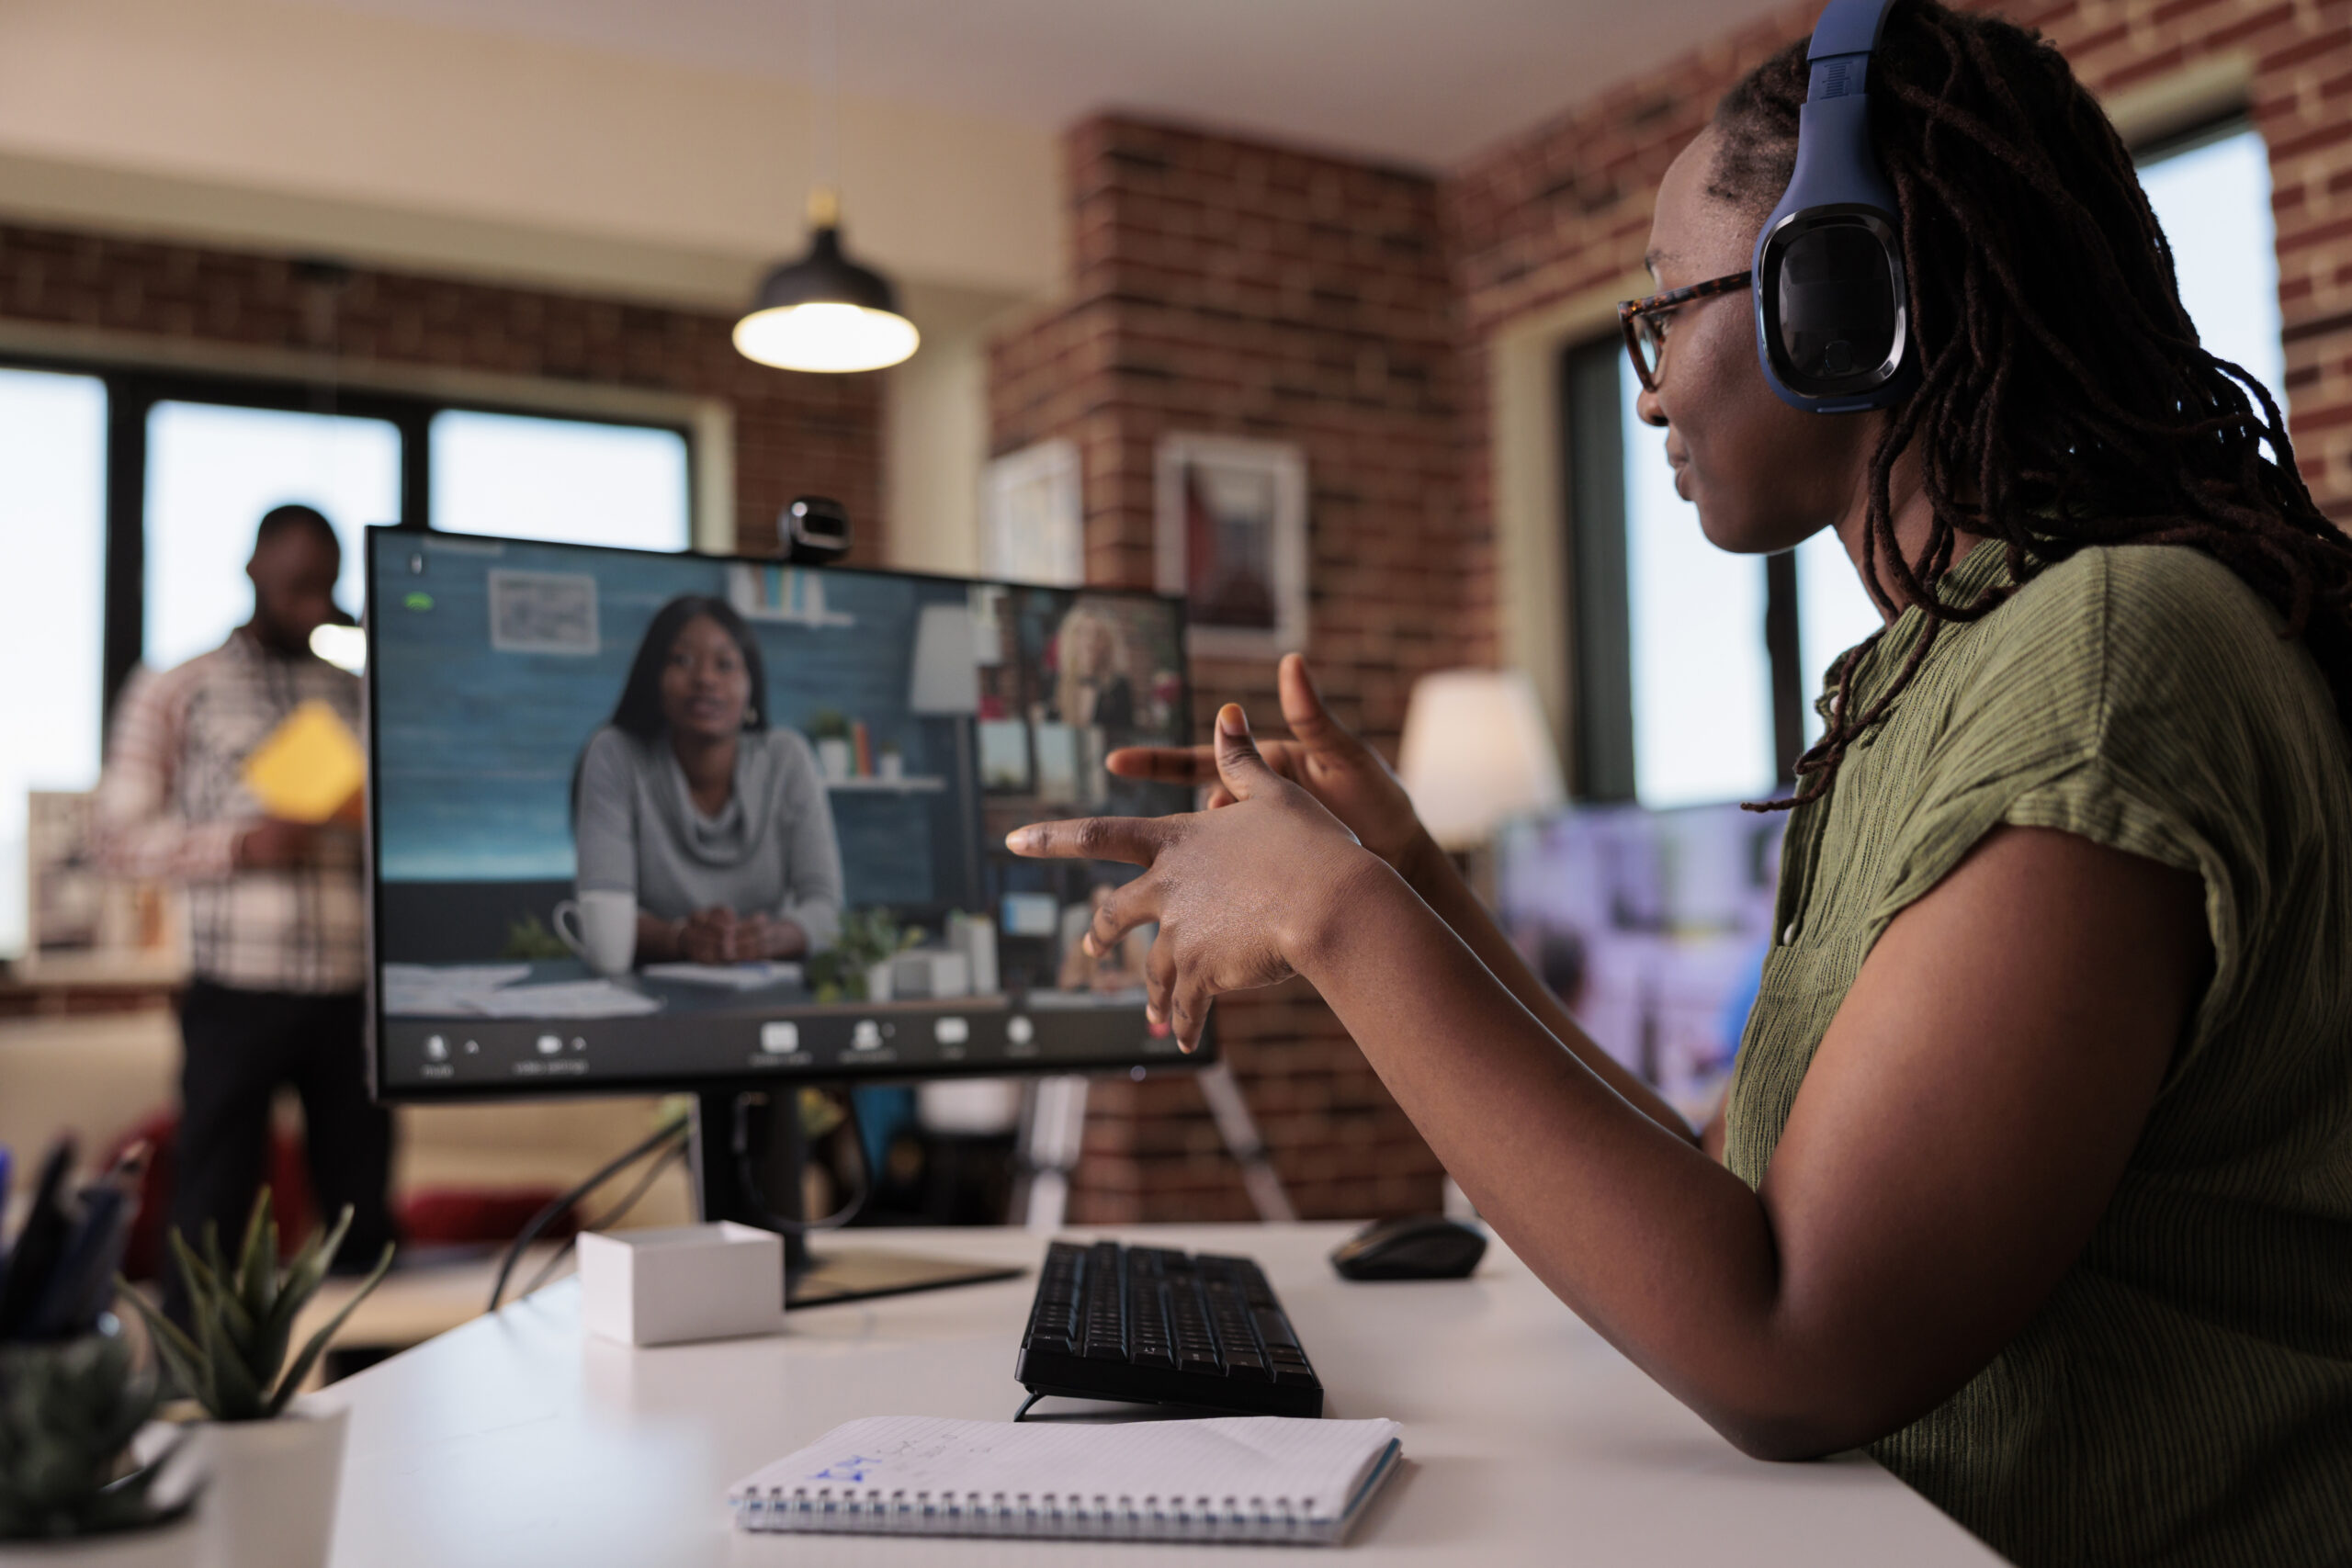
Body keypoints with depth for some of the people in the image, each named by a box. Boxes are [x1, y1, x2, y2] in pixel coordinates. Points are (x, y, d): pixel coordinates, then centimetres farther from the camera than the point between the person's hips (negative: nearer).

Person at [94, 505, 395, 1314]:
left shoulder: (361, 696, 14)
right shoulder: (174, 692, 7)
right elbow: (118, 833, 2)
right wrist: (239, 845, -13)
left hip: (352, 990, 3)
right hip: (237, 993, -2)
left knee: (364, 1214, 7)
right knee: (211, 1215, 1)